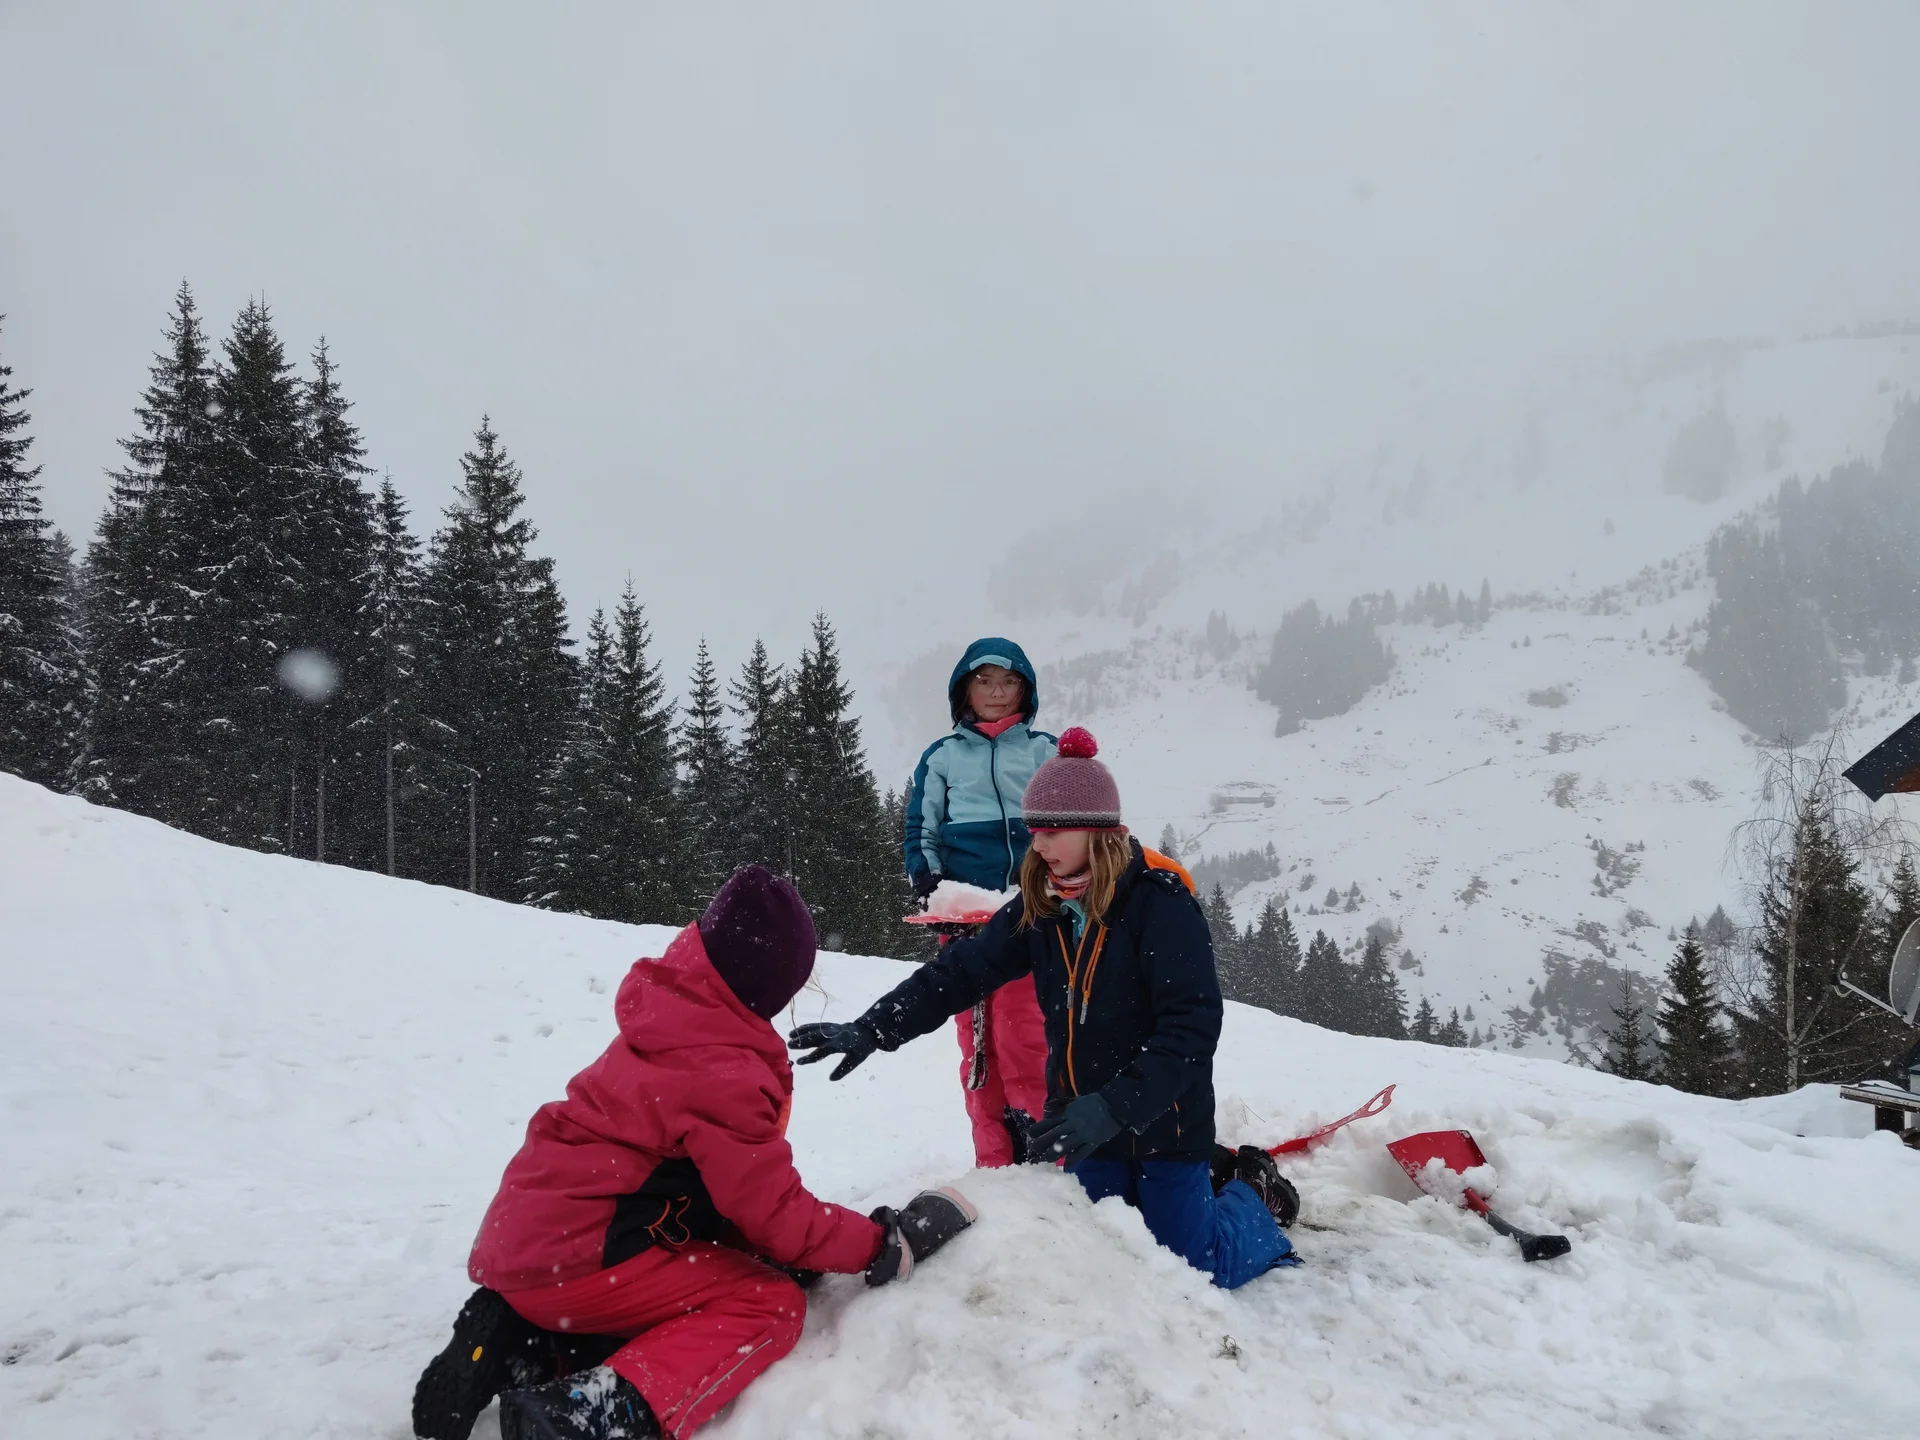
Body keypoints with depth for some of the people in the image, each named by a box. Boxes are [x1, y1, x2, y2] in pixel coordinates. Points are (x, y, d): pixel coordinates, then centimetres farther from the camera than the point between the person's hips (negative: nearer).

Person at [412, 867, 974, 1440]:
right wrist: (882, 1246, -5)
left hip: (528, 1236, 9)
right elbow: (773, 1213, -16)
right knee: (773, 1304, -6)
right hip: (574, 1258, -9)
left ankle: (522, 1339, 9)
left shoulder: (668, 1026, 8)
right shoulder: (722, 1074, -20)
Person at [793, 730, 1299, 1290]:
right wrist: (868, 1032, -18)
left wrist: (1113, 1108, -34)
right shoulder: (1040, 907, -3)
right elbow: (960, 971, -6)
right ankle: (1212, 1175, 36)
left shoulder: (1159, 900, -22)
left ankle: (1253, 1196, 28)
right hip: (1088, 1122, 6)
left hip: (1163, 1121, -6)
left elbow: (1192, 1027, -26)